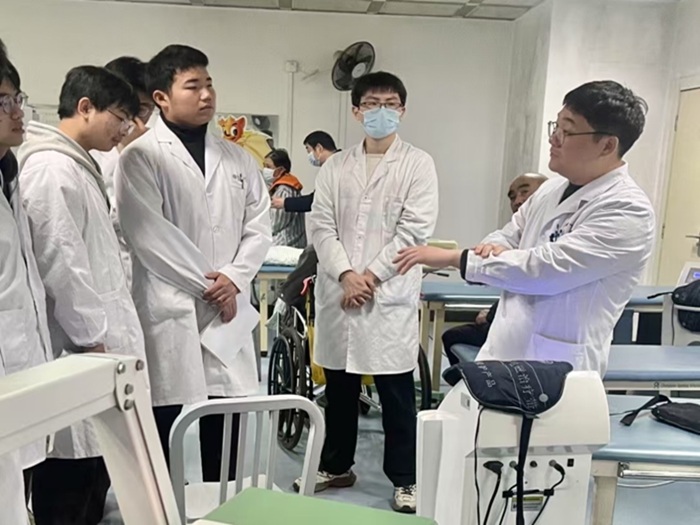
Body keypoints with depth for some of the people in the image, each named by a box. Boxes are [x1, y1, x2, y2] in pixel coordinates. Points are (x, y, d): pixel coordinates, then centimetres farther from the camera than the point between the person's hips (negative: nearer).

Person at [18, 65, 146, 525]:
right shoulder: (50, 168, -14)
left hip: (98, 339, 10)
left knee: (93, 474, 18)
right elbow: (60, 263, -19)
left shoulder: (80, 165, 17)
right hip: (80, 351, -10)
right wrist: (92, 338, -15)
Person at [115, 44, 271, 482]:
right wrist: (207, 283, -10)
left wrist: (233, 279, -7)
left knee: (224, 453, 11)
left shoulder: (239, 158, 13)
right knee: (166, 451, 4)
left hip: (228, 315, 5)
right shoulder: (141, 157, -2)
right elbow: (148, 234, -12)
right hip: (171, 315, -4)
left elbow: (259, 227, 8)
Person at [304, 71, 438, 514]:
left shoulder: (418, 164, 2)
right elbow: (321, 226, 4)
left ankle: (404, 478, 19)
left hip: (391, 295, -3)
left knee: (397, 394, 4)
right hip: (338, 291, 3)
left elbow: (415, 230, -7)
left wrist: (371, 276, -11)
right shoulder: (335, 167, 11)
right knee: (339, 388, 13)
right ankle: (337, 465, 31)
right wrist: (346, 275, -10)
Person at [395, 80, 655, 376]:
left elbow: (546, 268, -23)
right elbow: (509, 235, 16)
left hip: (556, 372, -7)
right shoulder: (552, 189, 8)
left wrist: (454, 258, -18)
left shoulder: (628, 211, -17)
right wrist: (494, 247, -10)